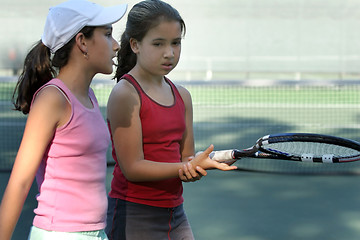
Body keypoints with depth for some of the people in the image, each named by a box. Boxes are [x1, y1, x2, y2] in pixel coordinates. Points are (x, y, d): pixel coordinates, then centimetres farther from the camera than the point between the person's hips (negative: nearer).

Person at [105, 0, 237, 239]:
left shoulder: (182, 96, 9)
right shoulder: (125, 94, -13)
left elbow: (186, 158, 9)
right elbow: (133, 168, -16)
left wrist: (193, 169, -14)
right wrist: (187, 166, -23)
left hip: (176, 216, 7)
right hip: (133, 217, -7)